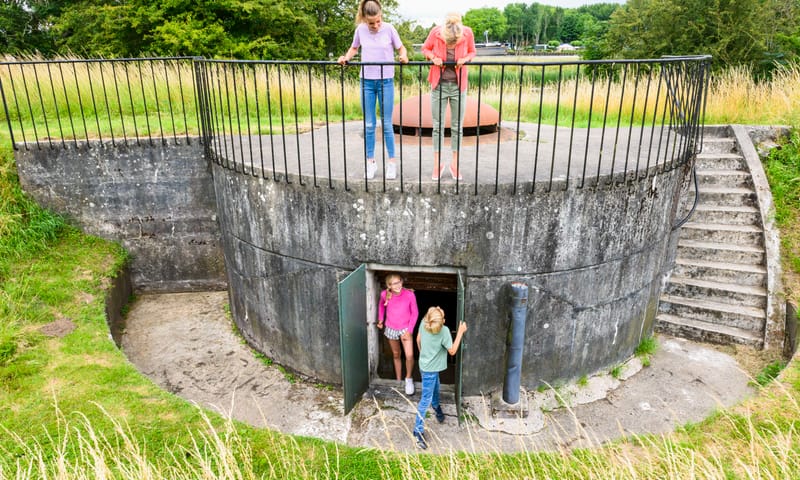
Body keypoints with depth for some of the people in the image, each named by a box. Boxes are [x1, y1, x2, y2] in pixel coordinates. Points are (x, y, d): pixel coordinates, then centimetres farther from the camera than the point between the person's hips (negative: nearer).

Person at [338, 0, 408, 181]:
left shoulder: (389, 29, -7)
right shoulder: (360, 29, -1)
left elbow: (400, 47, 3)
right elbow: (354, 48, 15)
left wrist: (403, 56, -19)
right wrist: (346, 58, -4)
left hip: (386, 81, -2)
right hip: (366, 81, 2)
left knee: (386, 124, 3)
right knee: (368, 125, 6)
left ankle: (391, 162, 14)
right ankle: (370, 162, 18)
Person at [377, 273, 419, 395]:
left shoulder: (409, 294, -22)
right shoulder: (385, 294, -16)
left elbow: (415, 313, -10)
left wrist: (409, 330, -12)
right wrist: (381, 319, 3)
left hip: (405, 328, -2)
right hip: (391, 329, 2)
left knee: (409, 356, -12)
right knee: (396, 355, 17)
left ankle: (408, 379, 16)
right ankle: (398, 381, 35)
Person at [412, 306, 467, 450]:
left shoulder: (424, 323, -12)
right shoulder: (444, 331, -28)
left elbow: (418, 339, 4)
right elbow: (452, 351, -16)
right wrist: (460, 332, -15)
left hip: (425, 363, 7)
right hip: (430, 369, -7)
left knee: (435, 389, 30)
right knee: (426, 399, 0)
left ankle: (438, 411, 54)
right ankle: (418, 431, 6)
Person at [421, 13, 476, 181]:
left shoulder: (468, 33, -14)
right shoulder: (435, 32, -16)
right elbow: (425, 48, 3)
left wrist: (465, 59, -17)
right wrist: (433, 57, -17)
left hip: (459, 86, 1)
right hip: (439, 85, -1)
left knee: (457, 126, 6)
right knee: (438, 126, 4)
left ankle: (455, 164, 18)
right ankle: (437, 164, 14)